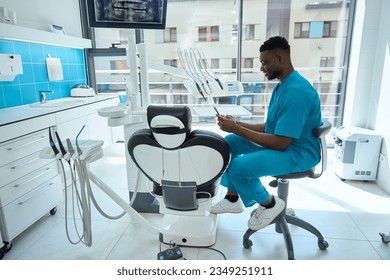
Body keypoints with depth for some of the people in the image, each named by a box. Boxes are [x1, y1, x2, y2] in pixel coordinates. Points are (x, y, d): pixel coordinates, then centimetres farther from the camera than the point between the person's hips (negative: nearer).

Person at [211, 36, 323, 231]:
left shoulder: (296, 91, -25)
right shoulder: (283, 85, 9)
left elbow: (281, 143, -28)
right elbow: (271, 127, 12)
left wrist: (237, 129, -23)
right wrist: (237, 124, -1)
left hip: (299, 152, -10)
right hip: (281, 141, 10)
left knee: (239, 166, -29)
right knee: (229, 142, 4)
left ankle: (270, 204, 1)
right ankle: (232, 198, 12)